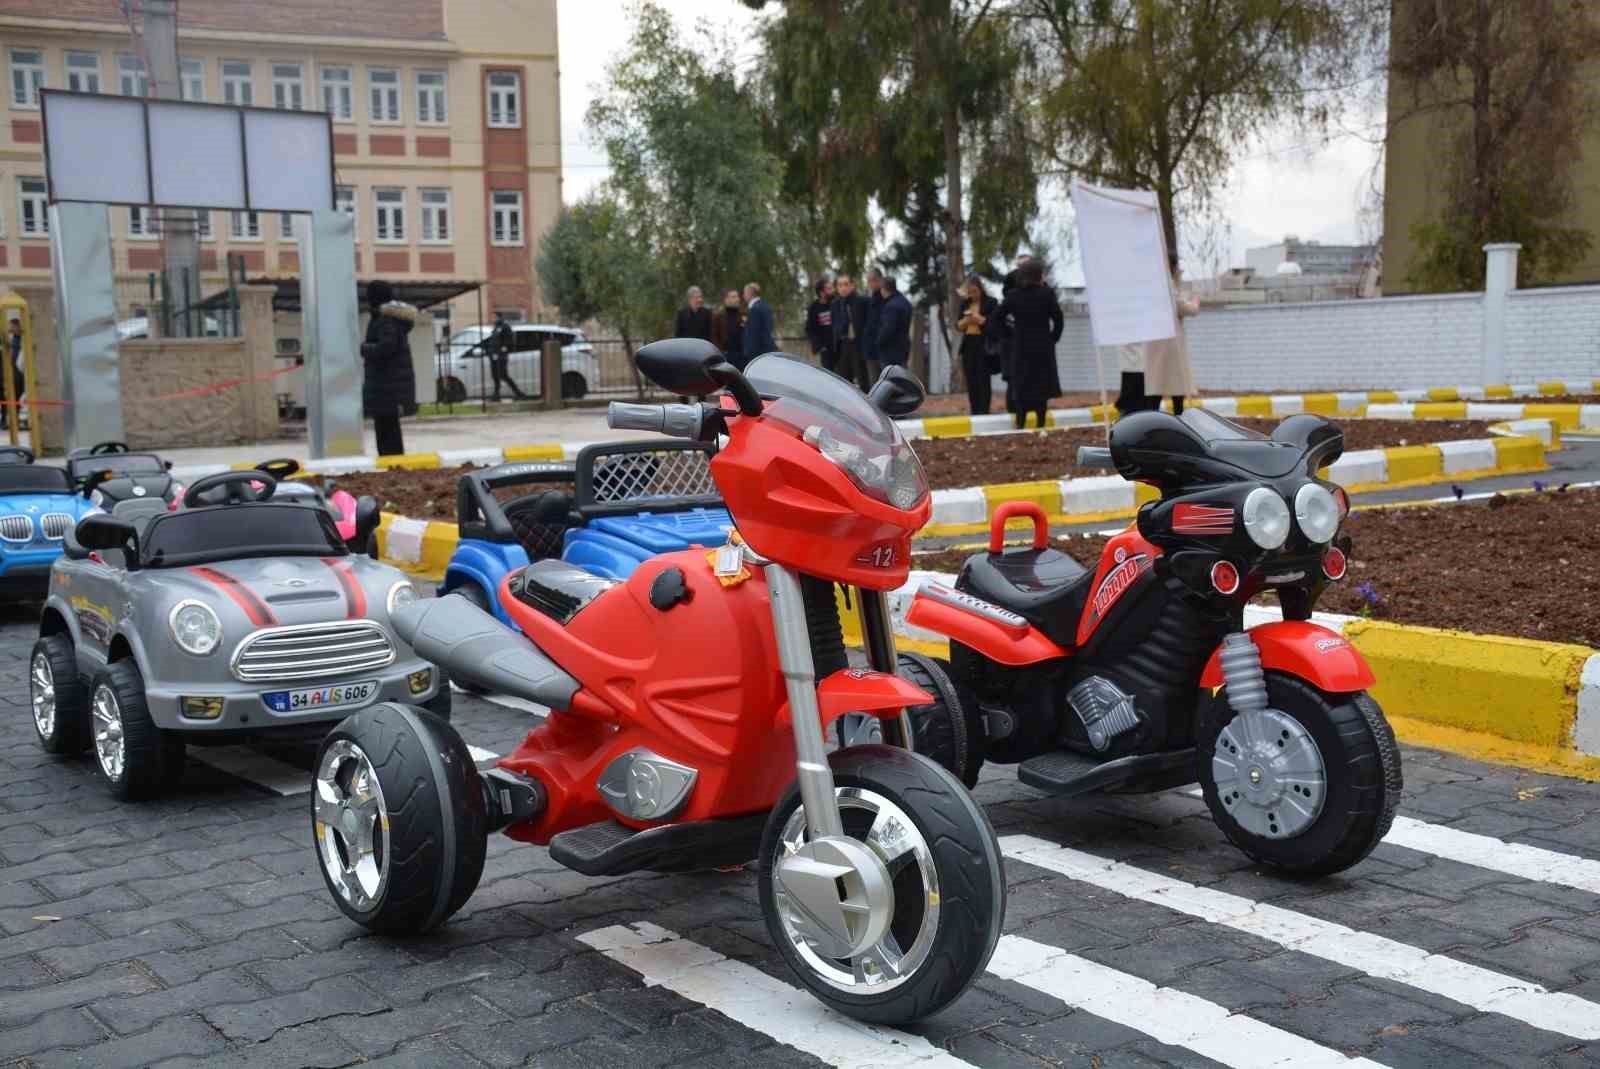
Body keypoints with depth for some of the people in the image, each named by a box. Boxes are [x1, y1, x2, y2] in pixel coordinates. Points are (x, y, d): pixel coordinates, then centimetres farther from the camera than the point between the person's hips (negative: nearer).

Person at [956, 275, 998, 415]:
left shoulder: (991, 302, -2)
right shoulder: (965, 305, 15)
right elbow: (958, 326, 14)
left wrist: (981, 320, -15)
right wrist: (964, 322, -7)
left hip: (985, 346, -5)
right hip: (968, 346, 6)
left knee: (983, 380, -10)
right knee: (971, 381, 5)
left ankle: (983, 412, -10)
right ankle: (974, 413, 10)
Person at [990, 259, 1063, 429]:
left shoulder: (1013, 295, -1)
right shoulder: (1047, 293, -6)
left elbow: (994, 319, -3)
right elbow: (1058, 319, -8)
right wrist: (1052, 339, 3)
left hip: (1021, 347, 1)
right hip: (1043, 347, -1)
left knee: (1020, 386, 7)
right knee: (1042, 385, 5)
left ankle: (1020, 424, 1)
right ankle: (1041, 424, 2)